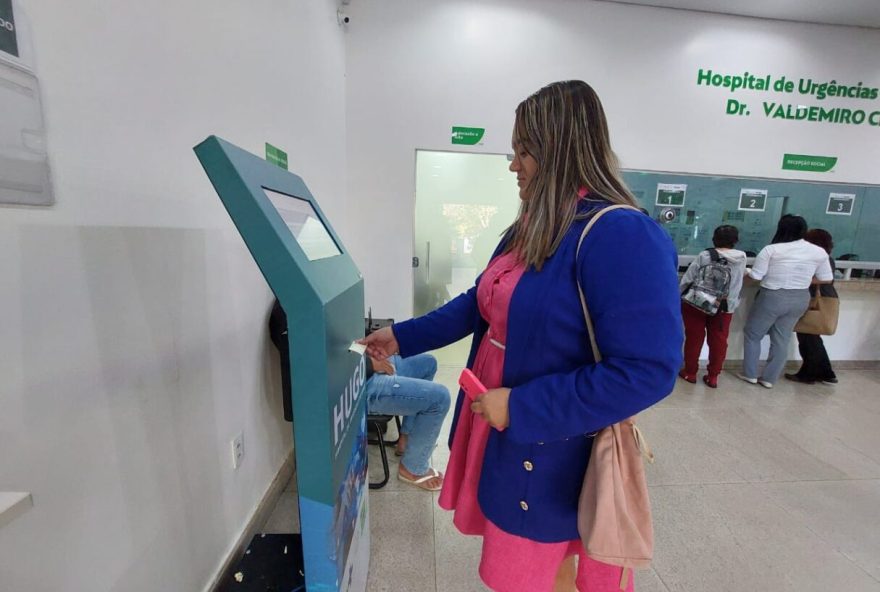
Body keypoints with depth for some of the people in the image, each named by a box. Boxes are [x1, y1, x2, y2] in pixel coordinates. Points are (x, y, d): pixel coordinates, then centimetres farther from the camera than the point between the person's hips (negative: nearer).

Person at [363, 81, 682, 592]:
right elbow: (479, 305, 10)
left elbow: (646, 372, -25)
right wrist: (402, 337, 9)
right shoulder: (531, 229, 4)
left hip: (548, 452, -7)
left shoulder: (623, 236, -22)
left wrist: (521, 408, -23)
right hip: (500, 428, 8)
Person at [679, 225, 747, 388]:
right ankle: (712, 377, 19)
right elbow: (738, 279, 11)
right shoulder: (742, 258, -3)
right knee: (718, 341, 11)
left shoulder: (705, 256, -13)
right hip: (724, 306, 3)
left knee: (694, 338, 8)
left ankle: (690, 373, 19)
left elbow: (688, 278, -10)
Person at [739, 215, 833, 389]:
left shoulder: (771, 249, -13)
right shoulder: (819, 252, 1)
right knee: (782, 339, 14)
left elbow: (756, 276, -13)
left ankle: (750, 374, 18)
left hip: (772, 297, -5)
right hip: (800, 299, 5)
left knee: (752, 334, 12)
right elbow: (826, 279, 8)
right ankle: (769, 378, 21)